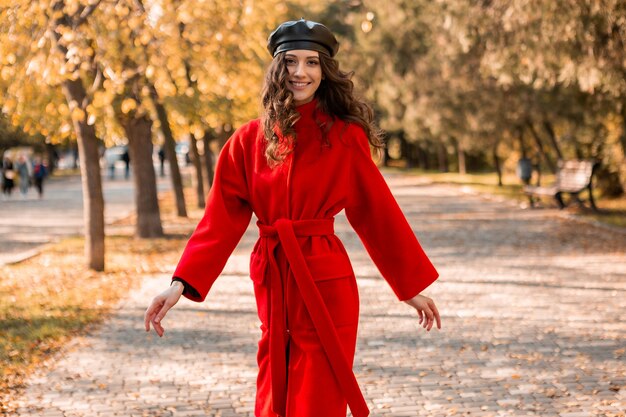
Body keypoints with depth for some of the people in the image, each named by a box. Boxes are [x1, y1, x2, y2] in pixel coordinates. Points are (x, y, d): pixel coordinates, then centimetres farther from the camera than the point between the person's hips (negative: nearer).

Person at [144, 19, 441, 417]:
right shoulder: (249, 140, 3)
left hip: (325, 285, -3)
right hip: (272, 283, 3)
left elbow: (378, 211, 3)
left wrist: (414, 285, 6)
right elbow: (221, 219, 2)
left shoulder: (345, 136, -3)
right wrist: (181, 282, -7)